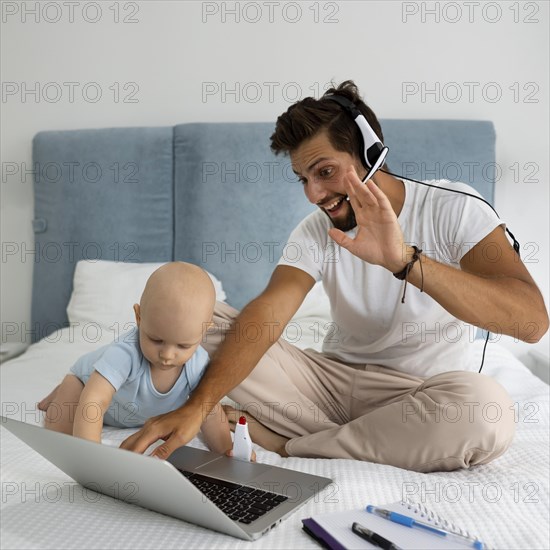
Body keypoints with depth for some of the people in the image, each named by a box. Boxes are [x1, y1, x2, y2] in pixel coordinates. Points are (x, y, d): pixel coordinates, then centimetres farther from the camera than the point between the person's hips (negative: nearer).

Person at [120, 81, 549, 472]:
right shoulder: (317, 230, -1)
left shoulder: (452, 208, -12)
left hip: (422, 391, -2)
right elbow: (266, 315, -18)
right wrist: (197, 406, -34)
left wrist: (404, 260, -39)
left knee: (487, 409, -38)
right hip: (333, 375, 3)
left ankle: (286, 444, -18)